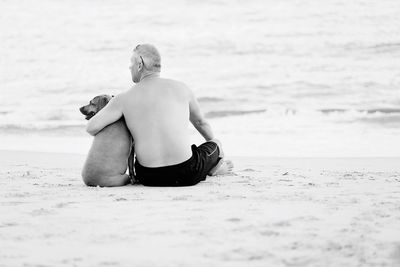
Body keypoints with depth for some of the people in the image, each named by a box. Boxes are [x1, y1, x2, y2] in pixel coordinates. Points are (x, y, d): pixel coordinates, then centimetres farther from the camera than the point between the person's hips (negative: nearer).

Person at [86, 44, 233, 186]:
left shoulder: (124, 98, -1)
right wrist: (213, 142, 42)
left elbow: (91, 127, -7)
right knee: (215, 144, 27)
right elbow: (200, 122, 20)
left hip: (149, 178, 1)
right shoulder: (181, 88, 3)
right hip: (186, 175, -1)